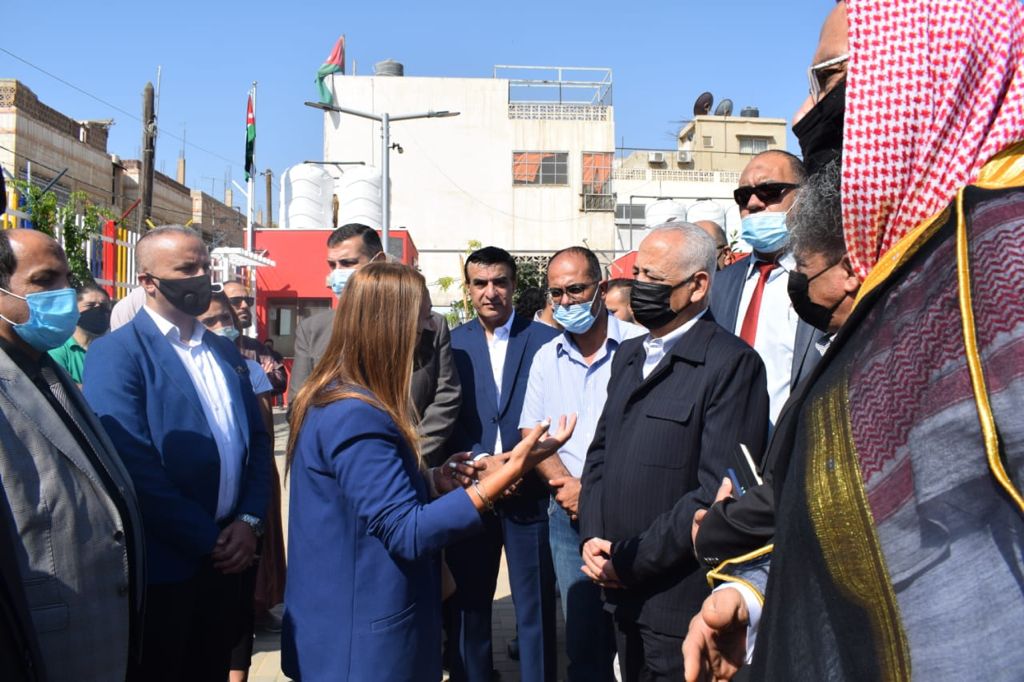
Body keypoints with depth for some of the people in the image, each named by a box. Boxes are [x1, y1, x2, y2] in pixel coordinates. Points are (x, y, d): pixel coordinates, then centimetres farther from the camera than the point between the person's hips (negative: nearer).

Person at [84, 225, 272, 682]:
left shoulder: (226, 352, 12)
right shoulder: (116, 353, -10)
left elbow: (258, 441, 11)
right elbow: (134, 465, -18)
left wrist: (250, 521, -4)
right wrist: (207, 541, -15)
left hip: (227, 558, 6)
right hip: (163, 566, -6)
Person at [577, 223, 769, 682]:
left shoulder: (731, 362, -13)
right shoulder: (628, 356, 13)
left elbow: (718, 491, -19)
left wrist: (632, 560, -15)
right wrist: (592, 538, 1)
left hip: (681, 600, -7)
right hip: (622, 593, 7)